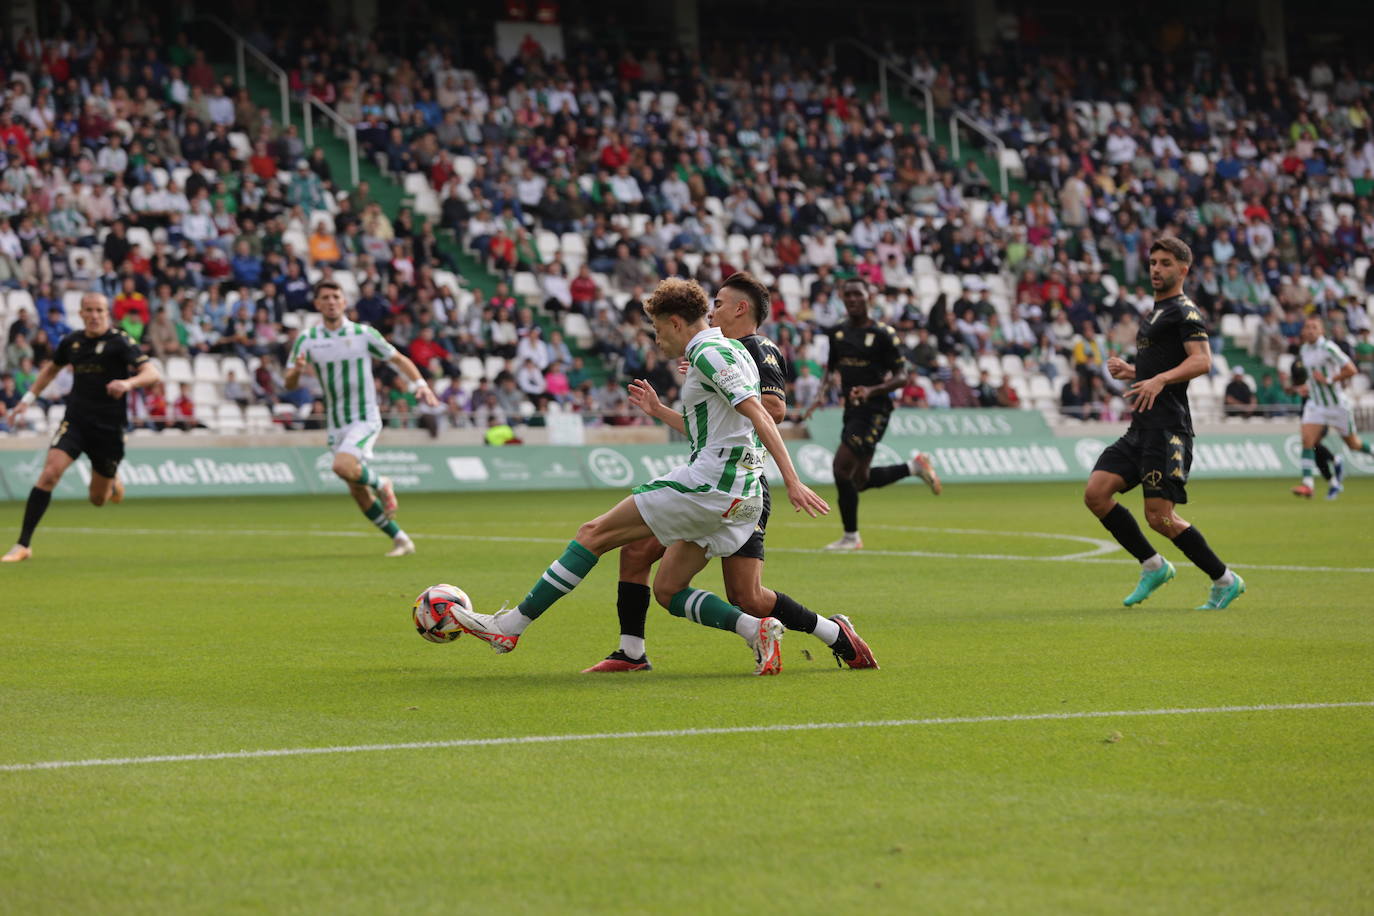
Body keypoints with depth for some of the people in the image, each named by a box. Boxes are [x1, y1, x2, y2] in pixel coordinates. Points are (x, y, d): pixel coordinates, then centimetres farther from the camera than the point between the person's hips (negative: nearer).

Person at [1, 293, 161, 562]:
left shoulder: (120, 342, -9)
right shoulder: (72, 342, 5)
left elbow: (152, 373, -19)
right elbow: (52, 368, 26)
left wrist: (128, 383, -39)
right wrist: (29, 397, 21)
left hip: (109, 428, -2)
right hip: (75, 422, 2)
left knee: (98, 498, 8)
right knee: (49, 473, -20)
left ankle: (113, 483, 48)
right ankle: (23, 545, -17)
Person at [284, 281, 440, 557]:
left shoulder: (364, 334, -4)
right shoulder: (307, 340, -1)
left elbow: (399, 359, 7)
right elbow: (289, 384, -2)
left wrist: (420, 384, -8)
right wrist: (297, 370, -25)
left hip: (365, 419, -4)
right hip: (336, 425, 4)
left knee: (343, 466, -30)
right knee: (359, 493, 4)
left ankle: (381, 484, 1)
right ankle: (400, 540, 16)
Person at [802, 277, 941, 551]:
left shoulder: (882, 334, -9)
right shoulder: (838, 333, 10)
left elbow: (901, 377, -9)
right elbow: (832, 370, 22)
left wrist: (872, 391, -25)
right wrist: (823, 395, 2)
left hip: (874, 411, -8)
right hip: (852, 412, 8)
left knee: (841, 467, -15)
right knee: (861, 480, 11)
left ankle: (851, 537, -3)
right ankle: (914, 467, 31)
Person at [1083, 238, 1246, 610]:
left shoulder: (1184, 312, -6)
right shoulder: (1155, 313, 23)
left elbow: (1202, 361, -21)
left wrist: (1159, 379, -33)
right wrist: (1130, 371, 16)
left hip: (1167, 430, -9)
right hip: (1141, 427, 9)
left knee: (1159, 517, -11)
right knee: (1096, 494, -3)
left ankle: (1225, 581, 3)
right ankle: (1153, 566, 9)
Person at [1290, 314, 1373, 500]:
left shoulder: (1329, 348, -18)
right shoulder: (1303, 350, 6)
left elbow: (1351, 370, -21)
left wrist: (1328, 380, -23)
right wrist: (1308, 386, 9)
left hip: (1337, 404, -5)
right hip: (1315, 403, 5)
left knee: (1352, 443, 9)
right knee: (1307, 441, -14)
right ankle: (1307, 484, -19)